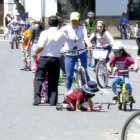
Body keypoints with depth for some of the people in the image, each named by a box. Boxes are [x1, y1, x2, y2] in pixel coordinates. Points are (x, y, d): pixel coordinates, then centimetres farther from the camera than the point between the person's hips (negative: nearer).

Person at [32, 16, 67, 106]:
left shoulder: (45, 33, -11)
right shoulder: (61, 34, -1)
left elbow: (40, 47, -17)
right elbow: (64, 42, 20)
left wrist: (35, 53, 0)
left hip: (44, 58, -2)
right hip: (55, 59, 3)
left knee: (39, 79, 5)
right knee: (53, 81, 11)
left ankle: (37, 99, -4)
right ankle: (53, 101, 9)